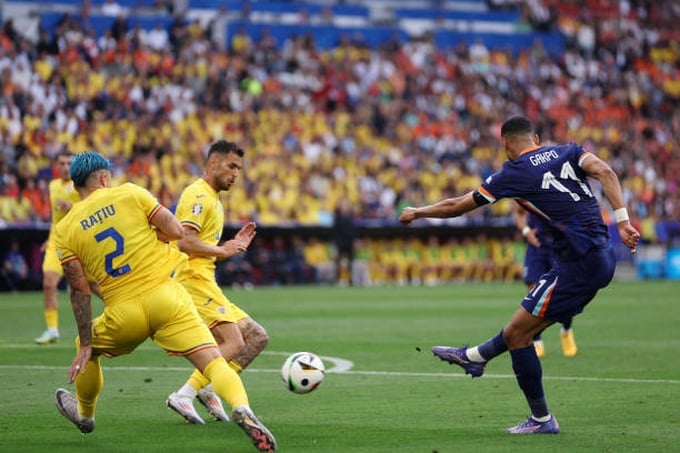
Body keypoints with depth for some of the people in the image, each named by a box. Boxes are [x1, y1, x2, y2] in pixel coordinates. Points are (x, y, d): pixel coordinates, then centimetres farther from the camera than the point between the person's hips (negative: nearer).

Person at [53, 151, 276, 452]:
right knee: (213, 362, -8)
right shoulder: (129, 193, 3)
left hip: (123, 312, 1)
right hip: (166, 296, -1)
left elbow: (80, 291, 3)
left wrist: (85, 345, 6)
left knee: (86, 349, 31)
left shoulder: (65, 230, 5)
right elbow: (176, 232, -2)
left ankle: (85, 414, 51)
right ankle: (242, 409, -36)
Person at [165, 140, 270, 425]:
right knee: (234, 343, -20)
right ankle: (184, 395, -21)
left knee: (257, 337, 7)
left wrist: (236, 245, 16)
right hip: (192, 280, -10)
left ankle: (208, 390, 0)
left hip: (204, 282, 10)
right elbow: (185, 242, -22)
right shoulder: (199, 195, -8)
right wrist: (222, 250, -11)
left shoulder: (213, 200, 25)